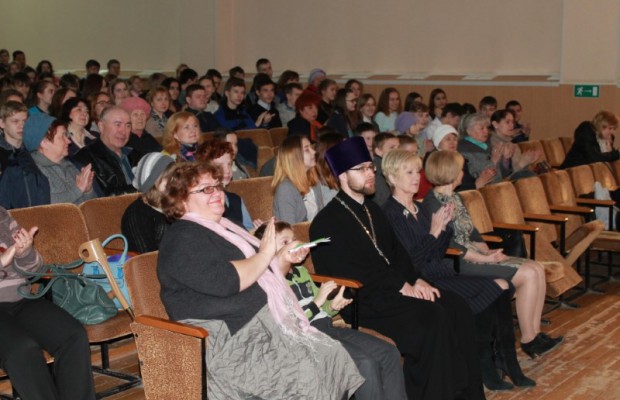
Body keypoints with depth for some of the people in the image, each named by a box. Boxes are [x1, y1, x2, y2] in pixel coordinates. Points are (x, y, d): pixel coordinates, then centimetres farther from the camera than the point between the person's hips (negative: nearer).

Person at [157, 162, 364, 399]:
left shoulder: (221, 228, 22)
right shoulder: (182, 239, -8)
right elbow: (225, 281, -23)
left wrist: (282, 258, 20)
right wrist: (265, 254, -11)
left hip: (265, 322, 9)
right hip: (232, 338, -9)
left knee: (332, 355, -10)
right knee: (305, 370, -26)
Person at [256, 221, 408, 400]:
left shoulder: (300, 271, 18)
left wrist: (333, 306, 2)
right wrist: (316, 303, -19)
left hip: (328, 328, 9)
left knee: (389, 353, -4)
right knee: (366, 363, -26)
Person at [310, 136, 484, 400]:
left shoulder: (373, 211, 19)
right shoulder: (328, 222, -9)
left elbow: (397, 253, 18)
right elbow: (351, 273, -16)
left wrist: (416, 280, -2)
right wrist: (402, 287, -15)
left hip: (391, 289, 8)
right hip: (361, 301, -8)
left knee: (456, 308, -11)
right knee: (431, 317, -27)